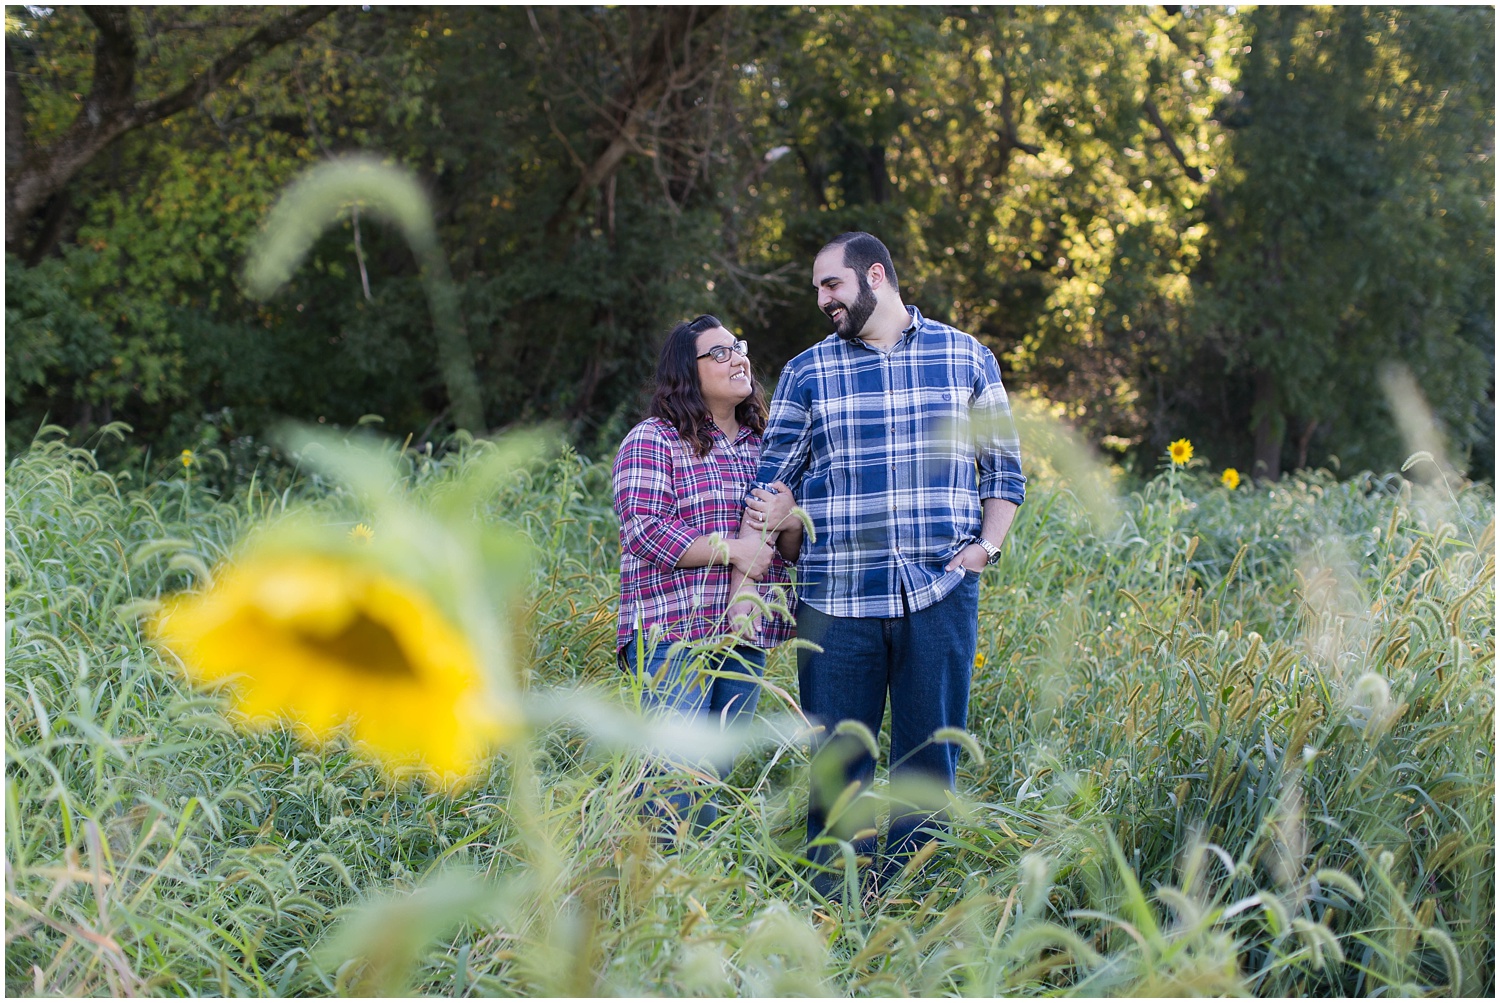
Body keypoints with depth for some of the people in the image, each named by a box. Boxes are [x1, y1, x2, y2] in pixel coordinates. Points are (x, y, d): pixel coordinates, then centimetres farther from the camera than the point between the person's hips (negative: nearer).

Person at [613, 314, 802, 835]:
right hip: (674, 634, -6)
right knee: (676, 783, -14)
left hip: (745, 636, 6)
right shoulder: (652, 441, -2)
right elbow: (644, 532, -13)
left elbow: (793, 551, 21)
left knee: (716, 775, 9)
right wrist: (732, 549, -16)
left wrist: (789, 521, -4)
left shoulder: (762, 447, 17)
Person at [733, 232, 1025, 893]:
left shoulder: (967, 358, 9)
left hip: (940, 596, 0)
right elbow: (772, 485, 9)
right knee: (837, 764, 2)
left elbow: (1004, 470, 14)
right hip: (836, 598, 0)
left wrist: (986, 546, -1)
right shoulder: (806, 374, 9)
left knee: (927, 763, 2)